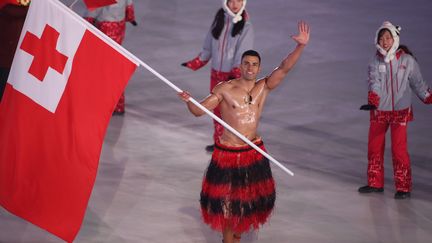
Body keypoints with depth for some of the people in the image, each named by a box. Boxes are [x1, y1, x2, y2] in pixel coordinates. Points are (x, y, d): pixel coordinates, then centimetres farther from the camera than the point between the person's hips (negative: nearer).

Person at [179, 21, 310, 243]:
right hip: (228, 153, -4)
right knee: (227, 200, 5)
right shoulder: (225, 89, -9)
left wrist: (301, 46, -27)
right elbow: (199, 111, -5)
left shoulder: (263, 87, -2)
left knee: (250, 198, 16)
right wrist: (188, 101, -28)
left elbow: (284, 68, -13)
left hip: (254, 152, 4)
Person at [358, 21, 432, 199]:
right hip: (379, 111, 3)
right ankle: (375, 183, 24)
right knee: (374, 147, 10)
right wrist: (372, 101, -31)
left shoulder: (407, 60, -5)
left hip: (400, 111, -3)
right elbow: (374, 83, -15)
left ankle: (404, 188, 1)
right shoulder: (376, 62, -1)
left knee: (399, 149, -8)